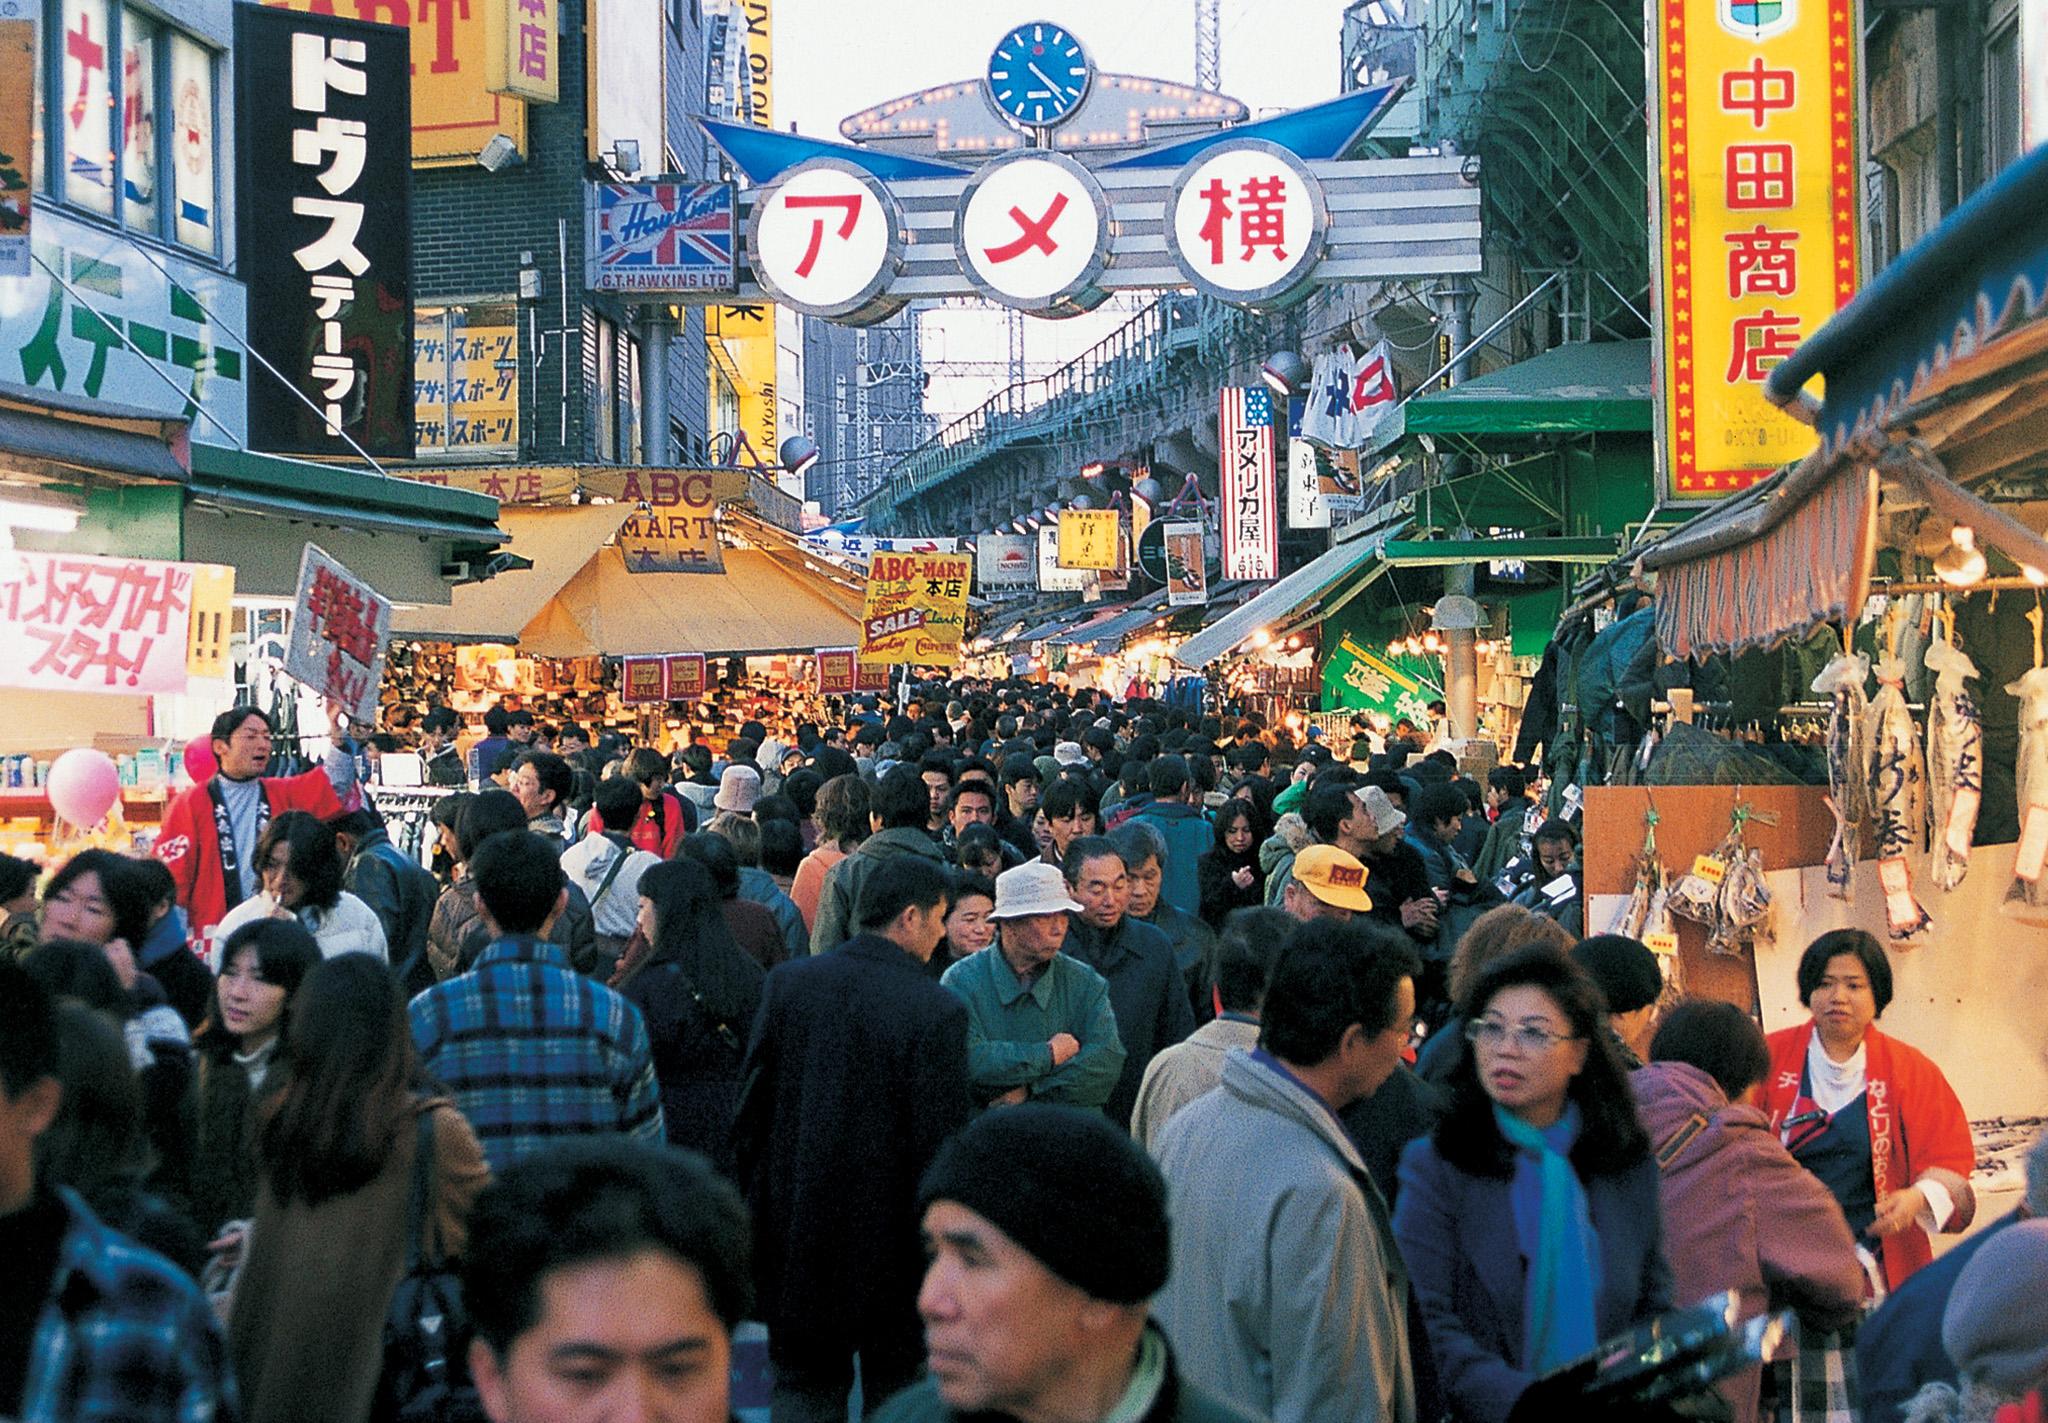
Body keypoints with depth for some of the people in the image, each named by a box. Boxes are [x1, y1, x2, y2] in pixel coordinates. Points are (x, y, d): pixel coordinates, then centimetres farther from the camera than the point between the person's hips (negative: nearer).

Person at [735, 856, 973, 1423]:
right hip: (888, 1233, -4)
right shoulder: (936, 1012, -16)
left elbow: (752, 1104, 3)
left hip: (796, 1229, 4)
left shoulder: (788, 981, -3)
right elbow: (943, 1142, -14)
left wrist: (757, 1200, 13)